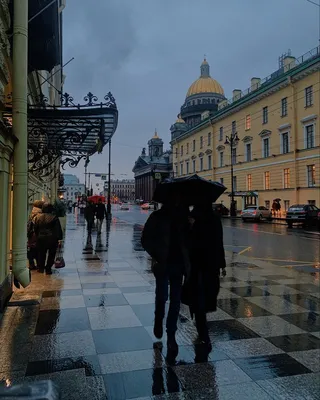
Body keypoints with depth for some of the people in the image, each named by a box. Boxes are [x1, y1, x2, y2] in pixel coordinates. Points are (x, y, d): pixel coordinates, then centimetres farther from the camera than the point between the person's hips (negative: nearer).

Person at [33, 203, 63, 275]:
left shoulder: (37, 217, 3)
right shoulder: (54, 218, -9)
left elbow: (35, 229, 11)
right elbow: (58, 230, -8)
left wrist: (37, 236, 20)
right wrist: (59, 238, -1)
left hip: (40, 239, 3)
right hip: (52, 239, -3)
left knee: (41, 253, 17)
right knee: (51, 254, 8)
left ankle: (41, 267, 20)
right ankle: (48, 269, 7)